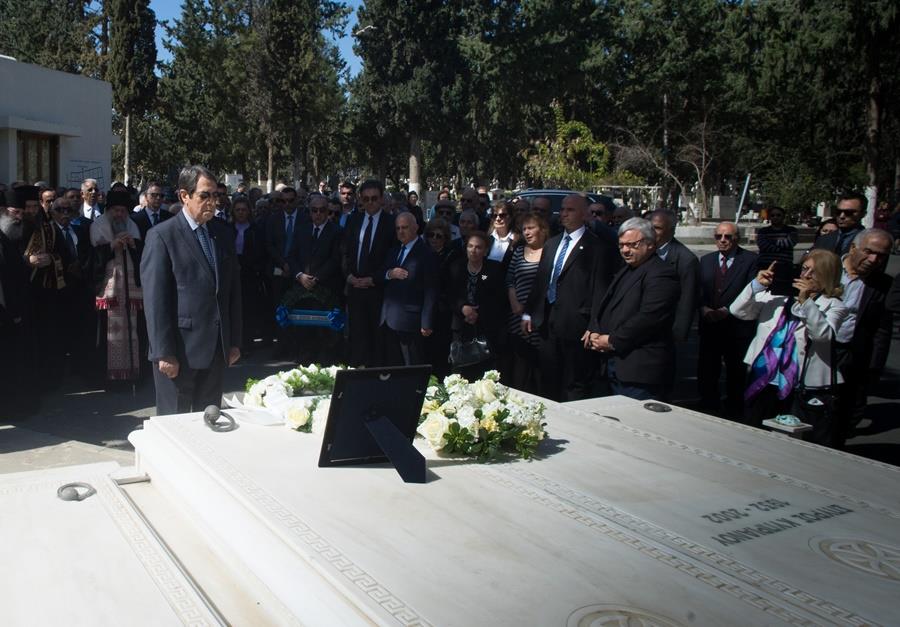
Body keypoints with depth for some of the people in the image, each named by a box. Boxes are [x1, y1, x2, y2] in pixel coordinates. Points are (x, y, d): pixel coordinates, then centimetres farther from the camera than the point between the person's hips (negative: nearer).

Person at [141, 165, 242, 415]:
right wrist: (164, 353, -15)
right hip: (180, 351, -5)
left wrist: (234, 341, 12)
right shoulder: (161, 236, -8)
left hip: (216, 349, 6)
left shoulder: (223, 234, 11)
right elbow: (155, 300, -12)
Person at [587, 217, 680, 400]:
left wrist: (612, 341, -16)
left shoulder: (662, 274, -13)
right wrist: (594, 331, 0)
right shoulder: (625, 271, 19)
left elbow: (648, 318, -22)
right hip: (615, 365, 9)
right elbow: (602, 303, 19)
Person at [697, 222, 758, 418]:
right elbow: (698, 290, 6)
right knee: (705, 375, 3)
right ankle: (709, 415, 16)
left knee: (736, 378, 9)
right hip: (709, 327, 3)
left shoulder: (751, 260, -2)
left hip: (737, 328, -3)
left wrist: (727, 310, -19)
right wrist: (704, 308, -12)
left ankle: (733, 416, 23)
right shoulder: (705, 260, 12)